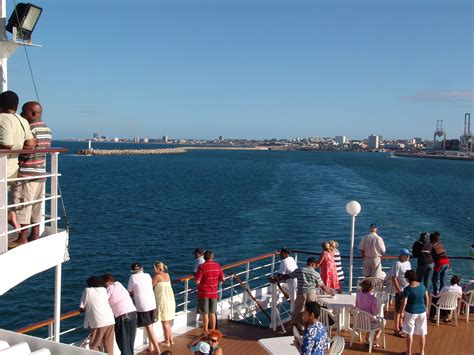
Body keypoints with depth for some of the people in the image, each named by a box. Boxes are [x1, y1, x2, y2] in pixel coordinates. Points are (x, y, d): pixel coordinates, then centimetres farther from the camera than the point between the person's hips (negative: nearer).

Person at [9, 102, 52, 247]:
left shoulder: (30, 128, -14)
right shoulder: (47, 129, 12)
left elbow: (26, 151, -20)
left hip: (26, 173, -9)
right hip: (41, 172, 9)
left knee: (22, 205, -3)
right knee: (36, 205, 13)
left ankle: (22, 239, -1)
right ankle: (35, 235, 18)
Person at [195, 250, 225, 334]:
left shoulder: (202, 267, -15)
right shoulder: (217, 266, -2)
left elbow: (197, 281, -17)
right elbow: (222, 279, 4)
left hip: (204, 293, -4)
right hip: (214, 293, 4)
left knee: (205, 314, 5)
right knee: (212, 313, 14)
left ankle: (205, 332, 13)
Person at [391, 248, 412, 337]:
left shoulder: (408, 263, 9)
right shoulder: (397, 264, -17)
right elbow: (394, 278, -19)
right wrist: (398, 290, -22)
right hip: (400, 291, -8)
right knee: (398, 310, 1)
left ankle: (400, 326, 35)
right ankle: (396, 330, 8)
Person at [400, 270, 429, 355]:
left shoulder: (407, 289, -19)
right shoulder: (422, 286, -5)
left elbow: (404, 303, -18)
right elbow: (427, 298, 6)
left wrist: (401, 312, -6)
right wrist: (426, 307, 21)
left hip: (411, 312, -4)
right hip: (422, 311, 5)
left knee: (409, 333, 8)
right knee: (422, 333, 15)